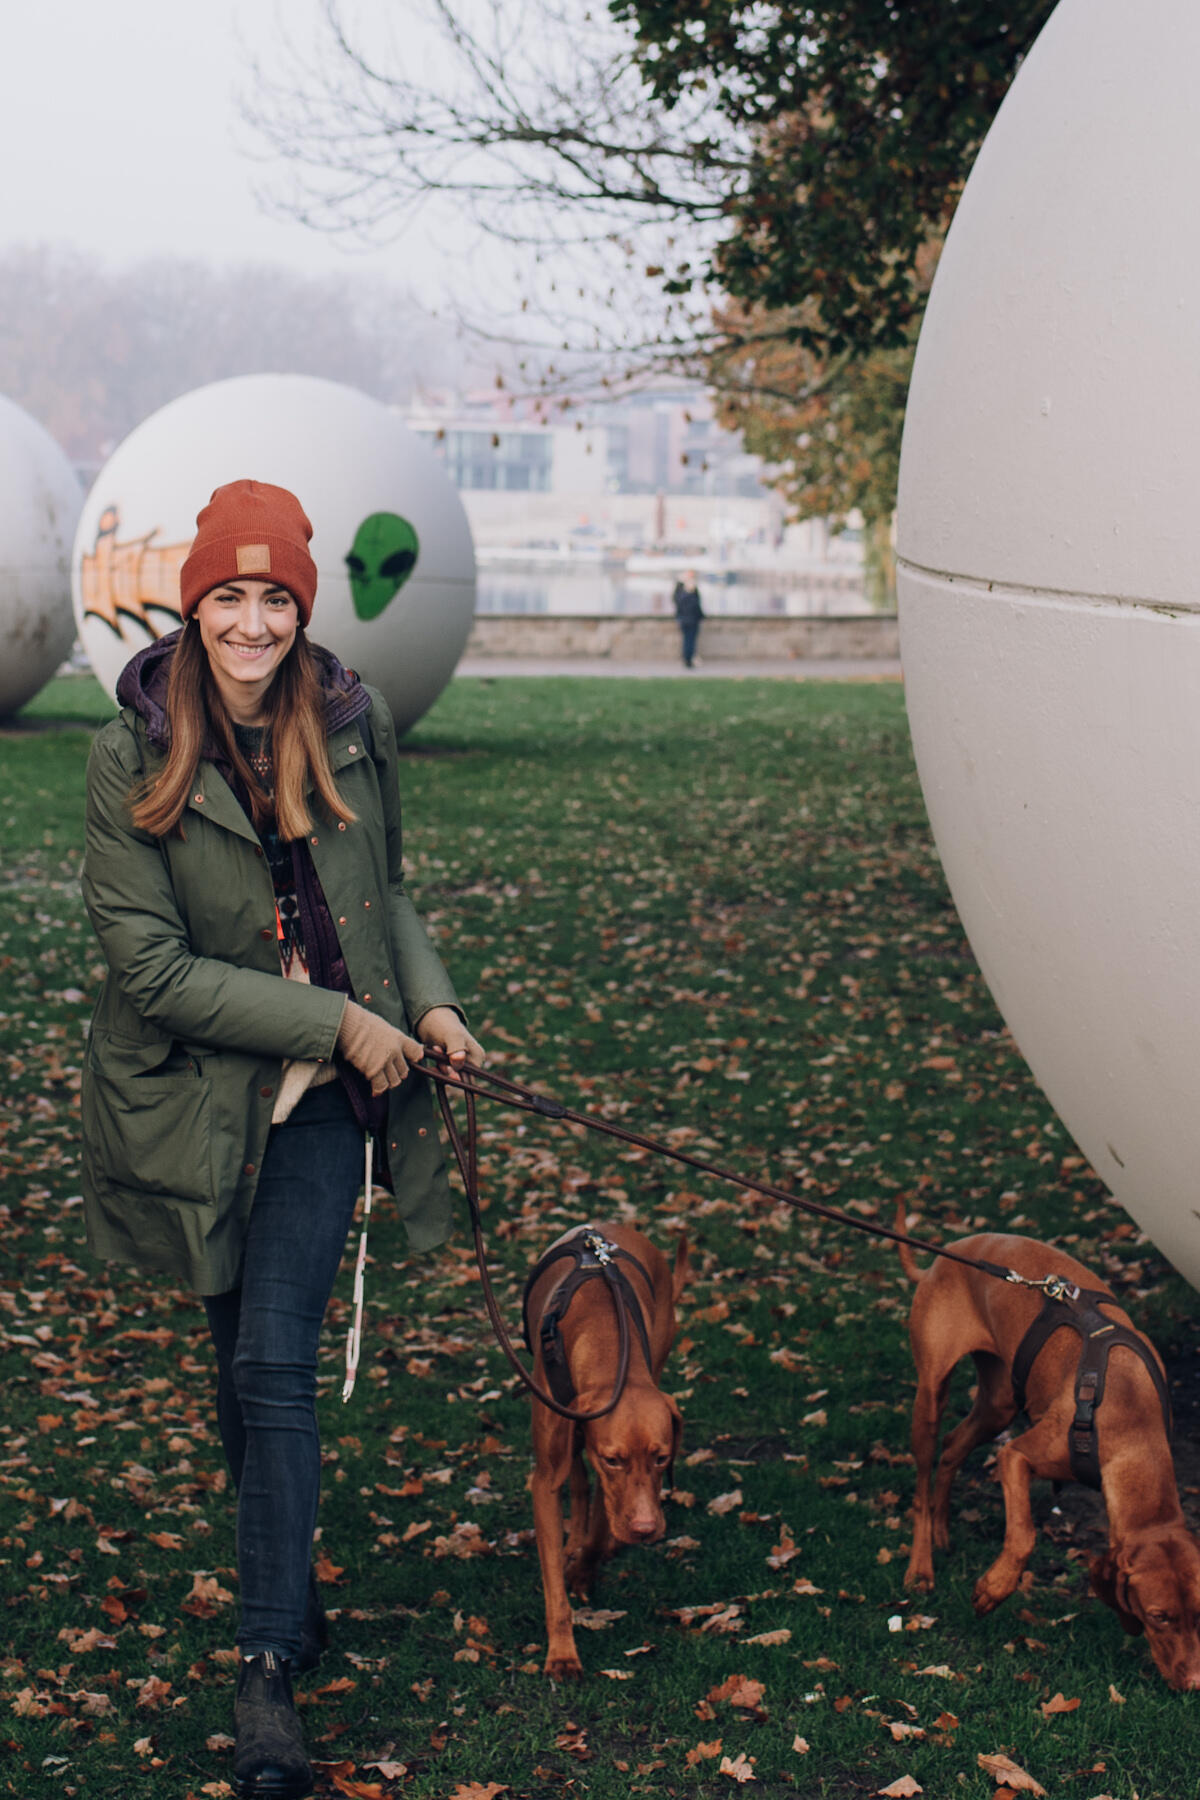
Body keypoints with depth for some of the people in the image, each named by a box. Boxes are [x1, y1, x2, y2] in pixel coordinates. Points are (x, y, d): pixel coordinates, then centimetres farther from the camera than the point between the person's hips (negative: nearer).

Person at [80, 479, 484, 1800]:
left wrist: (426, 1001, -1)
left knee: (273, 1361, -9)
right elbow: (149, 966, -14)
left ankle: (268, 1665, -6)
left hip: (324, 1096, 1)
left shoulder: (352, 728, -1)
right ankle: (290, 1597, 31)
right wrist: (338, 1021, -15)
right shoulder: (130, 761, -11)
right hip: (199, 1099, 0)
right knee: (245, 1365, 11)